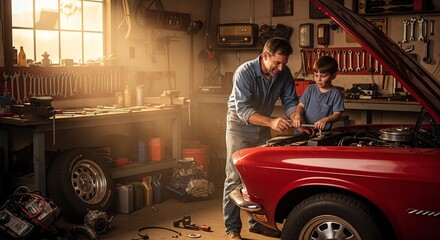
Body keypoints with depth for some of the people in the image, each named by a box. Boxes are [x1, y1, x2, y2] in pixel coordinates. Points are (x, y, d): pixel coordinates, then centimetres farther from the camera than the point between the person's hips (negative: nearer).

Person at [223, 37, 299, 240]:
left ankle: (257, 222, 23)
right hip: (240, 124, -5)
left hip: (262, 126, 6)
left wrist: (296, 118, -25)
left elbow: (290, 101, -3)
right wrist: (272, 122, -48)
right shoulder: (244, 73, -28)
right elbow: (243, 110, -34)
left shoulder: (284, 74, -12)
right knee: (235, 177, -5)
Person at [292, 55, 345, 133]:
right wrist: (297, 115, -11)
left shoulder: (335, 93, 0)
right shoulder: (310, 89, 10)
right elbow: (301, 105, 11)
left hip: (322, 132, -3)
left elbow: (337, 114, -4)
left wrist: (325, 120, -23)